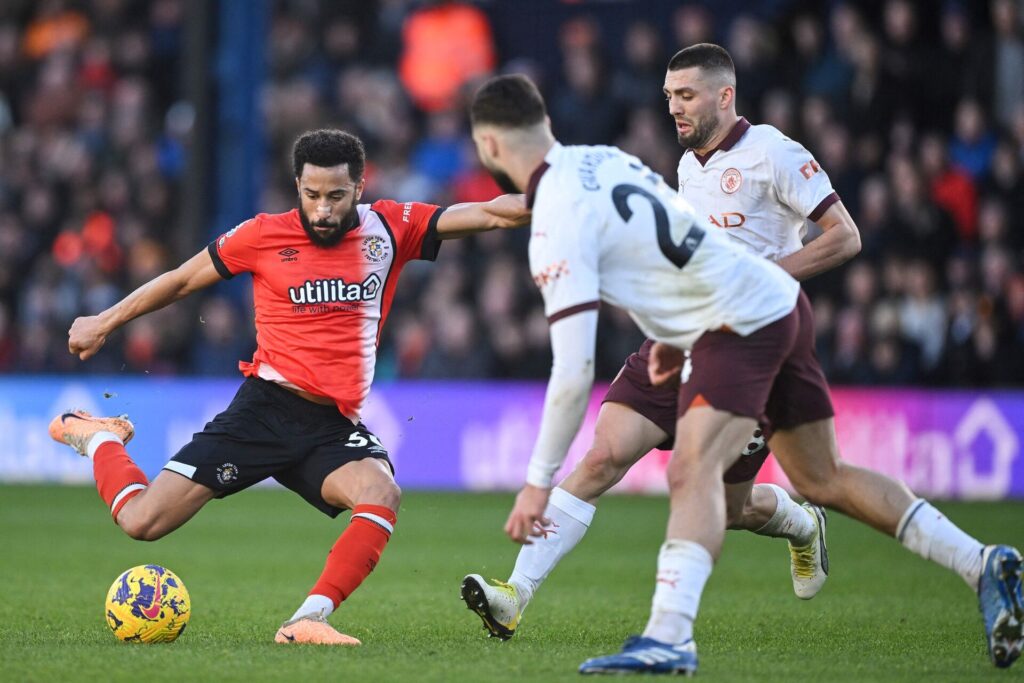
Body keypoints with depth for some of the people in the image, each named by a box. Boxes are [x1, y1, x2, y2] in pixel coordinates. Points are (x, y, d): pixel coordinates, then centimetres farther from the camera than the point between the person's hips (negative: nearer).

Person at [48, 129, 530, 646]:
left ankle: (307, 622, -36)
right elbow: (181, 281, 14)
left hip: (333, 427, 2)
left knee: (381, 495, -32)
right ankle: (98, 438, 24)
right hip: (264, 409, -1)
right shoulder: (265, 235, 0)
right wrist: (103, 324, 22)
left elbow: (489, 214, 0)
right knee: (142, 521, -8)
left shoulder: (390, 229, 4)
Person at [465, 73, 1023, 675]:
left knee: (693, 472, -24)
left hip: (742, 324, -9)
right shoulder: (604, 158, 8)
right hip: (781, 301, 9)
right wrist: (673, 335, 31)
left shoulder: (557, 225, -17)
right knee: (822, 478, 18)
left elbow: (574, 372, -20)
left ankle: (669, 637, -42)